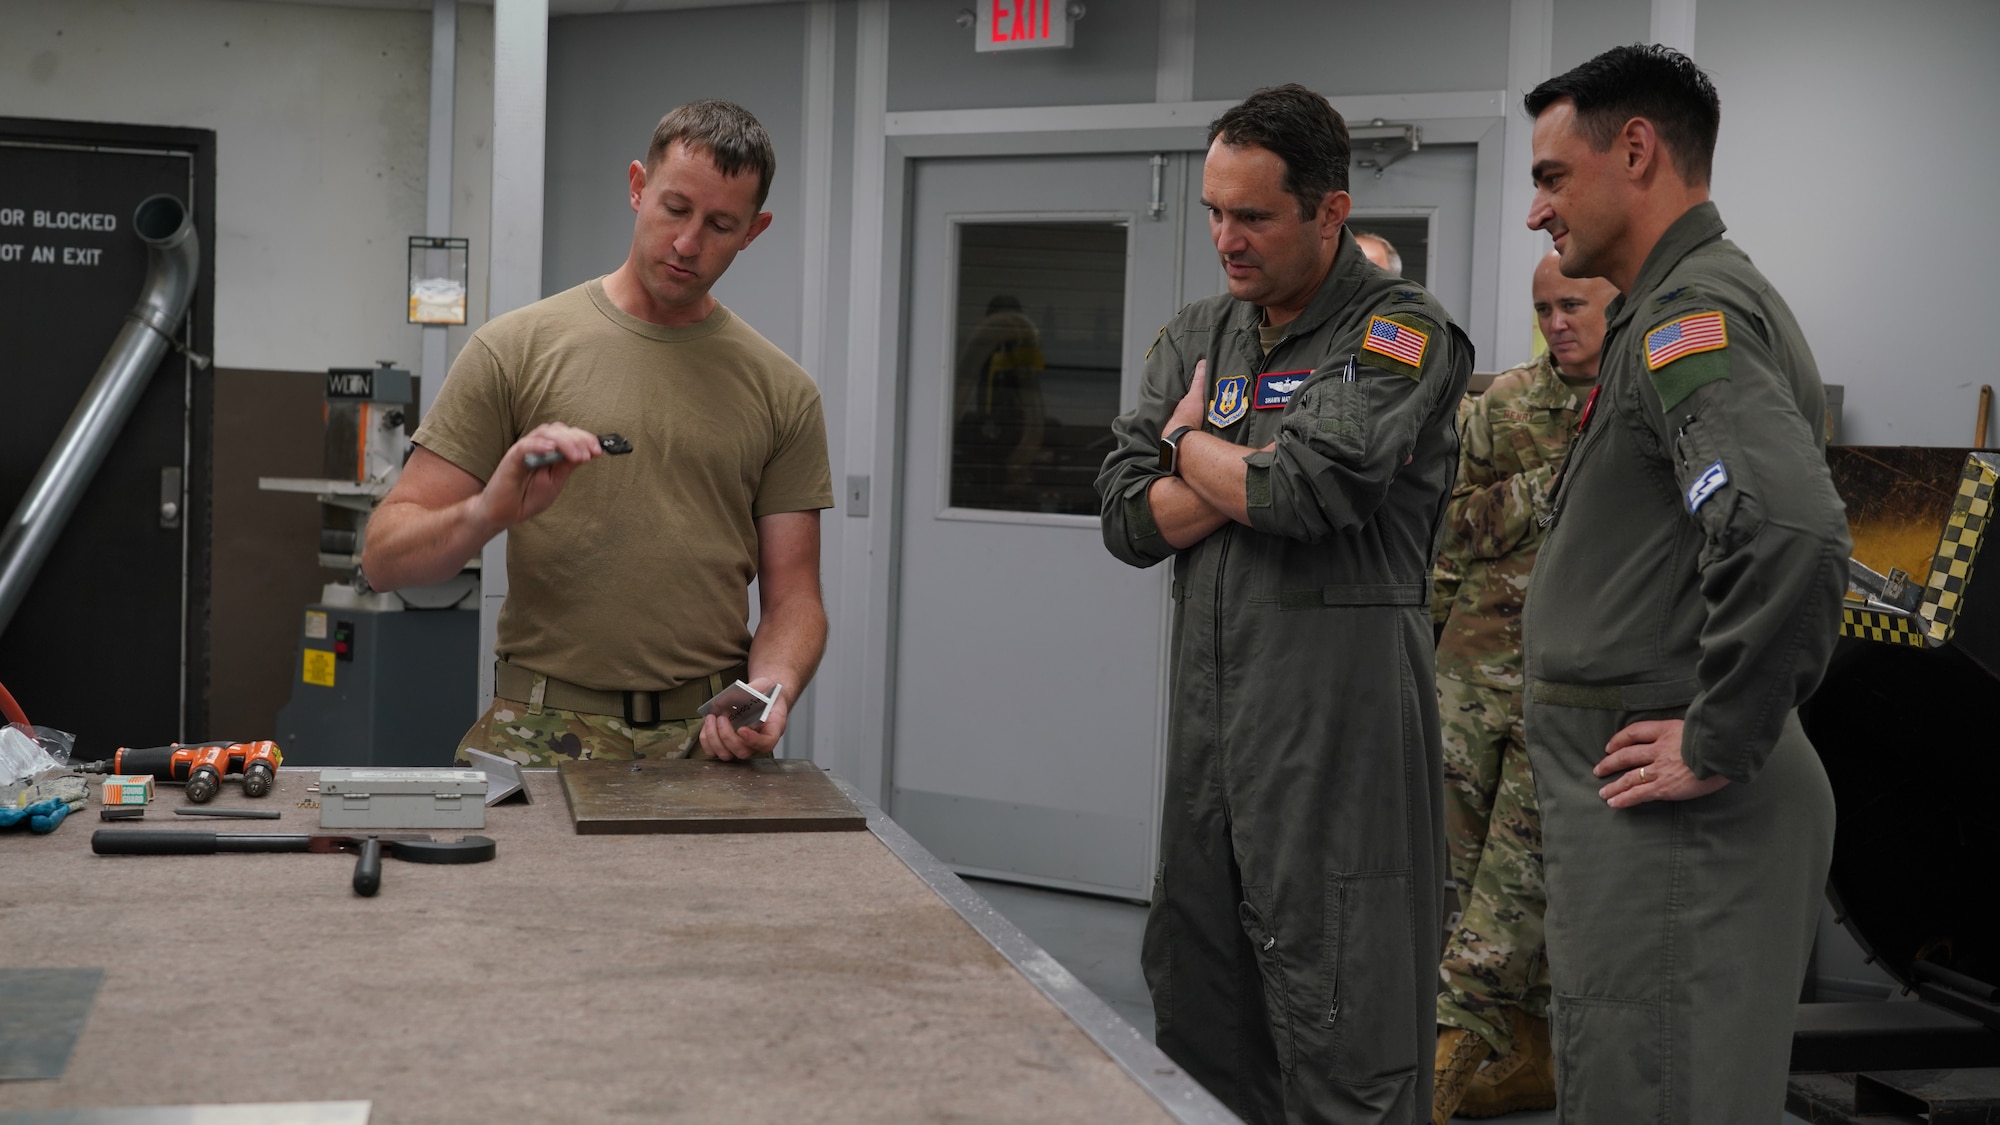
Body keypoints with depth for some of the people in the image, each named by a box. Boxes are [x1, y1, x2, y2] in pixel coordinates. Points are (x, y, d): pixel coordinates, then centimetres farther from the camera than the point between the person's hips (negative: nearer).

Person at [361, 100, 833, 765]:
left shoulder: (781, 392, 10)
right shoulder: (515, 349, 4)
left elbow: (792, 596, 11)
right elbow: (385, 556, 1)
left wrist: (771, 689, -10)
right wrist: (488, 513, -19)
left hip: (710, 742, 2)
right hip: (541, 736, -1)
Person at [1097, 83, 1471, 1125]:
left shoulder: (1400, 333, -5)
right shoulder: (1196, 336, 15)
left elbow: (1309, 490, -20)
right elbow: (1130, 516, 6)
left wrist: (1191, 448, -1)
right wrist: (1260, 469, -7)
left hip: (1336, 725, -6)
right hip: (1207, 717, 7)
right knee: (1193, 1013, 13)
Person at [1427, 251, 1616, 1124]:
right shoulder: (1502, 404, 11)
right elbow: (1455, 531, 3)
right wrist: (1551, 481, -8)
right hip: (1476, 666, 5)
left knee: (1518, 874, -9)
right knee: (1481, 870, 8)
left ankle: (1447, 1052, -6)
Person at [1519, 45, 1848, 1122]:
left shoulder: (1692, 316, -16)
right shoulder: (1696, 307, 18)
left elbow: (1789, 529, -33)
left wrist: (1720, 748, -23)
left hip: (1671, 821, -11)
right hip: (1654, 818, 11)